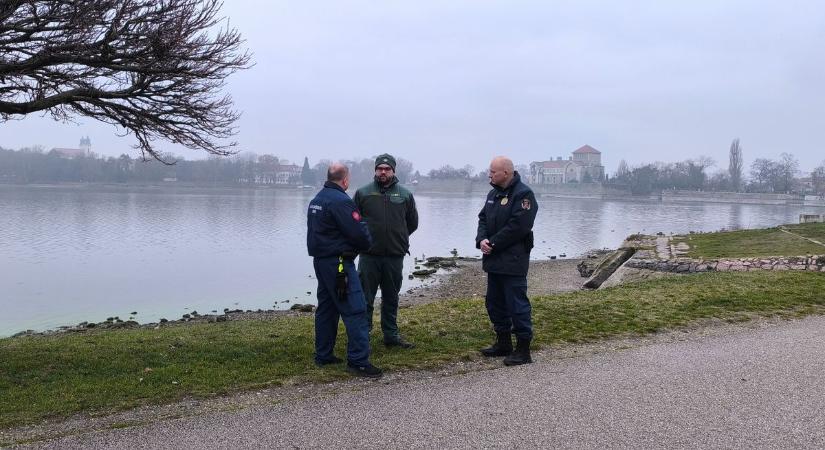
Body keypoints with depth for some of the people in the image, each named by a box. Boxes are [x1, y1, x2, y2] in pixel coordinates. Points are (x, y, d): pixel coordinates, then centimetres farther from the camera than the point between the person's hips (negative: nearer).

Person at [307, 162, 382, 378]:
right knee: (355, 309, -8)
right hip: (339, 263, -10)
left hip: (319, 260, 10)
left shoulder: (316, 200, 14)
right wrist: (367, 242, 3)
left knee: (326, 308, 16)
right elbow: (358, 232, -20)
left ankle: (323, 355, 22)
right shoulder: (341, 201, -16)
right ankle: (358, 360, -10)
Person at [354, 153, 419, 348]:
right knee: (365, 298, 2)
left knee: (391, 299, 13)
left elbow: (412, 223, 15)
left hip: (395, 257, 2)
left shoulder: (405, 195, 5)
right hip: (369, 256, -2)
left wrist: (398, 238, 12)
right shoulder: (363, 193, 1)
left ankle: (391, 334, 24)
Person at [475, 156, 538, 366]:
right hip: (494, 260, 9)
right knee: (495, 303, 16)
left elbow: (517, 227, -21)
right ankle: (503, 343, 29)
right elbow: (483, 219, 13)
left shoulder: (523, 194, -12)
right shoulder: (493, 194, 15)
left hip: (513, 262, -9)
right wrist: (482, 240, -6)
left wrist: (493, 243, -16)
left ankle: (523, 349, 3)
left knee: (517, 304, -5)